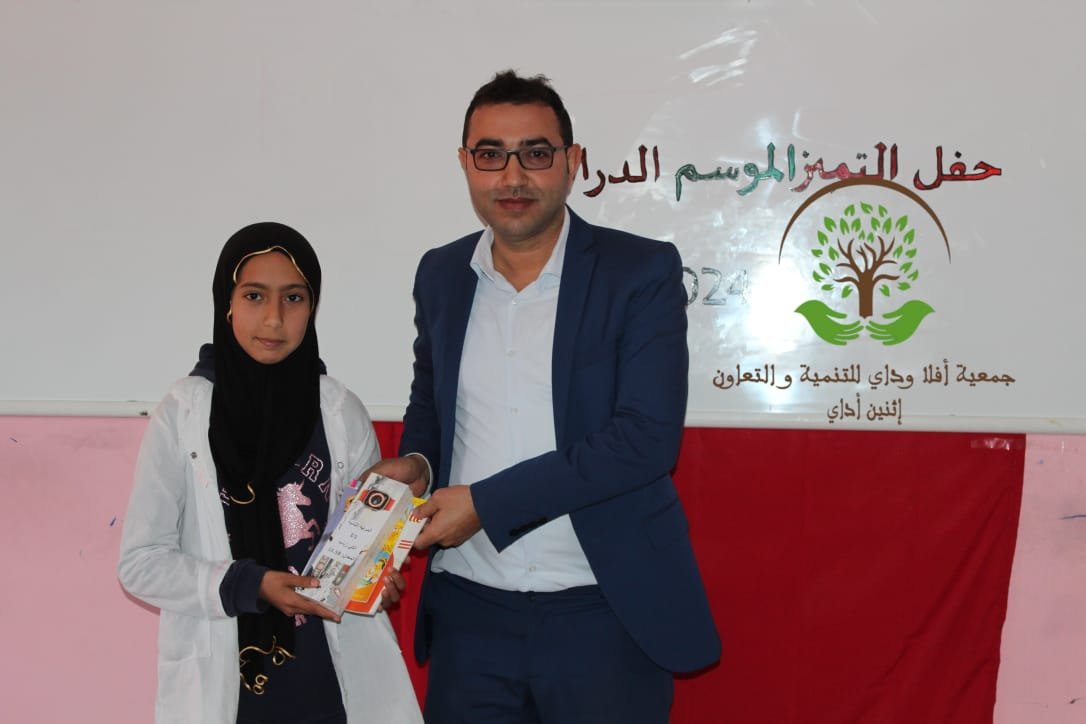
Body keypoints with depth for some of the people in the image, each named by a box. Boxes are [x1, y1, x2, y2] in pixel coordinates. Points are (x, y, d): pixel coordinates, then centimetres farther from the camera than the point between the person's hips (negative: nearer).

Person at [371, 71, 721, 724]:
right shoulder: (441, 276, 8)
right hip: (469, 614, 4)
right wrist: (415, 462, 0)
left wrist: (487, 503, -18)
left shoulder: (641, 271, -7)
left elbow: (647, 437, -16)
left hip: (603, 618, -4)